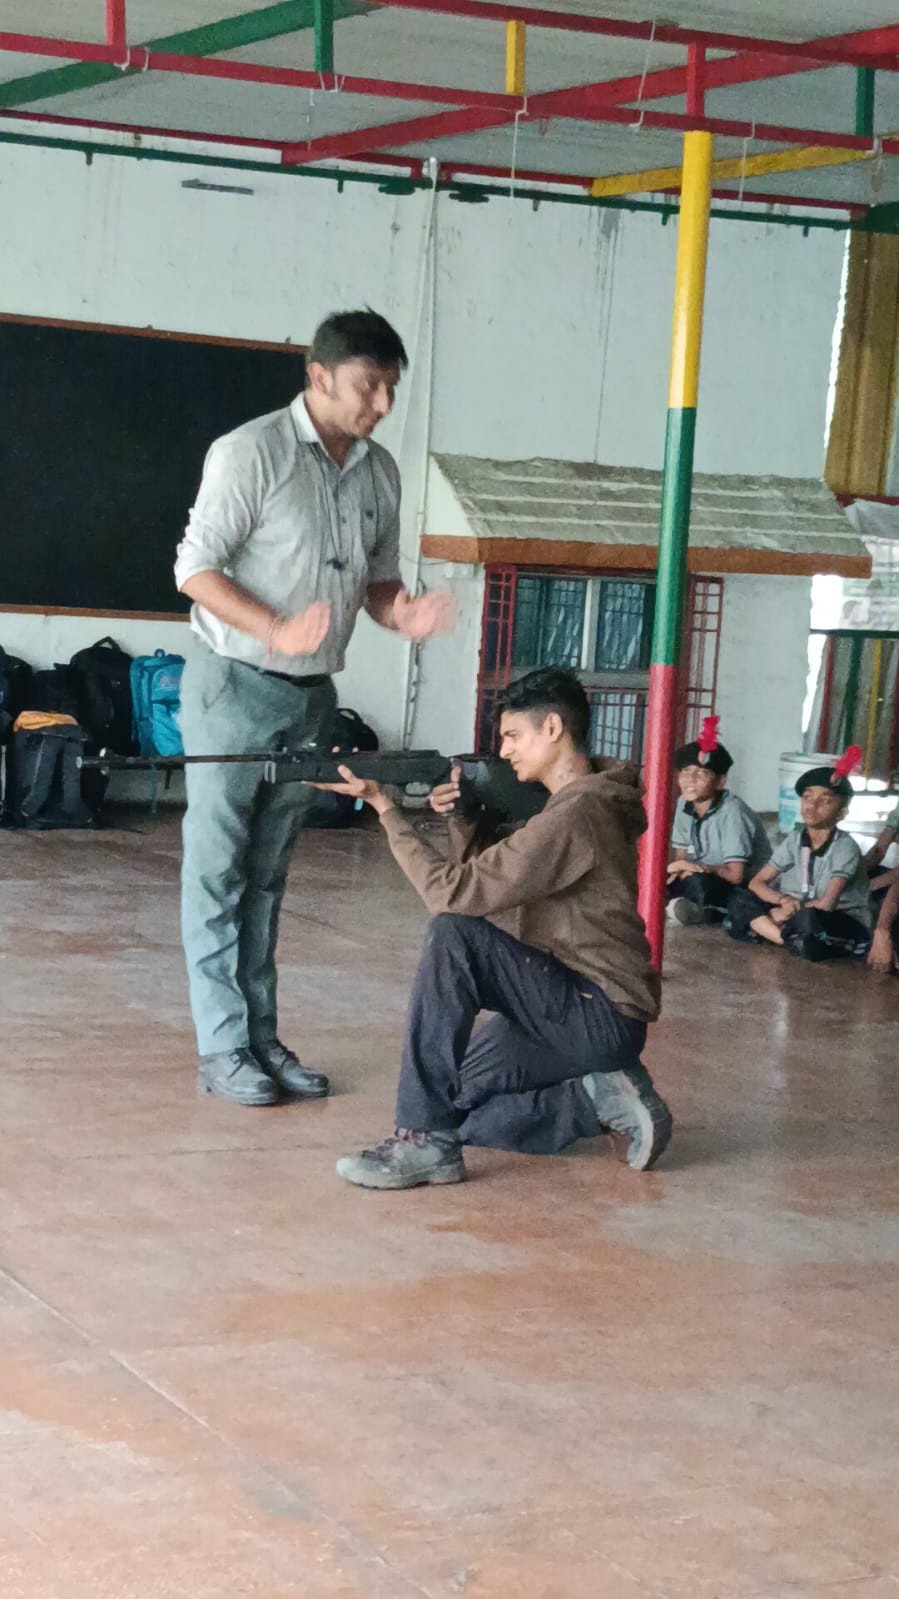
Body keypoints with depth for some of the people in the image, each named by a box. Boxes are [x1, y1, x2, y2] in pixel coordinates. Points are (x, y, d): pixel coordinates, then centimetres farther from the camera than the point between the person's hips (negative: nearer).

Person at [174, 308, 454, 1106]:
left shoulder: (380, 472, 6)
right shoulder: (251, 452, -13)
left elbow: (377, 577, 15)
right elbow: (197, 567, -14)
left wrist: (402, 613, -9)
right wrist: (277, 631, -27)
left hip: (312, 696, 6)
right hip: (235, 685, -6)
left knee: (268, 875, 11)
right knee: (218, 868, -1)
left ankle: (261, 1034, 16)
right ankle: (223, 1046, 3)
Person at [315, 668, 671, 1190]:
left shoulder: (576, 813, -20)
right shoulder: (585, 798, 12)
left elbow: (454, 893, -23)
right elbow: (484, 883, 14)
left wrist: (387, 809, -16)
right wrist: (463, 818, -4)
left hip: (602, 1016, -10)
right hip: (570, 1003, 10)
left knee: (453, 937, -25)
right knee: (457, 1106, 10)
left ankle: (426, 1141, -22)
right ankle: (601, 1097, 9)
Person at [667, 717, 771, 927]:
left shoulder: (732, 811, -22)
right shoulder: (685, 803, -2)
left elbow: (736, 875, -25)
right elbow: (680, 857, 5)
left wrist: (694, 867, -20)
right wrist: (674, 870, -18)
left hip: (749, 888, -8)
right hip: (707, 880, 8)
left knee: (697, 883, -36)